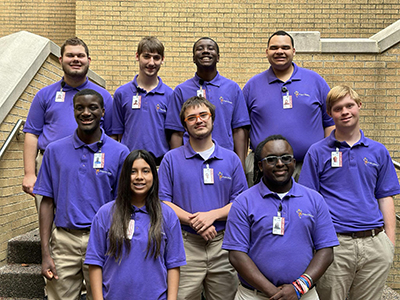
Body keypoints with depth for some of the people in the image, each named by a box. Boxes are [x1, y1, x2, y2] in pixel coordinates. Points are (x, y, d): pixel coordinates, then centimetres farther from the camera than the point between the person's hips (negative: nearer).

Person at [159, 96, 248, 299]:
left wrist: (212, 215, -13)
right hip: (185, 245, -1)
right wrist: (192, 220, -15)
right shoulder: (171, 159, 4)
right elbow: (162, 201, -2)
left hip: (223, 244, 2)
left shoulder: (231, 159, 8)